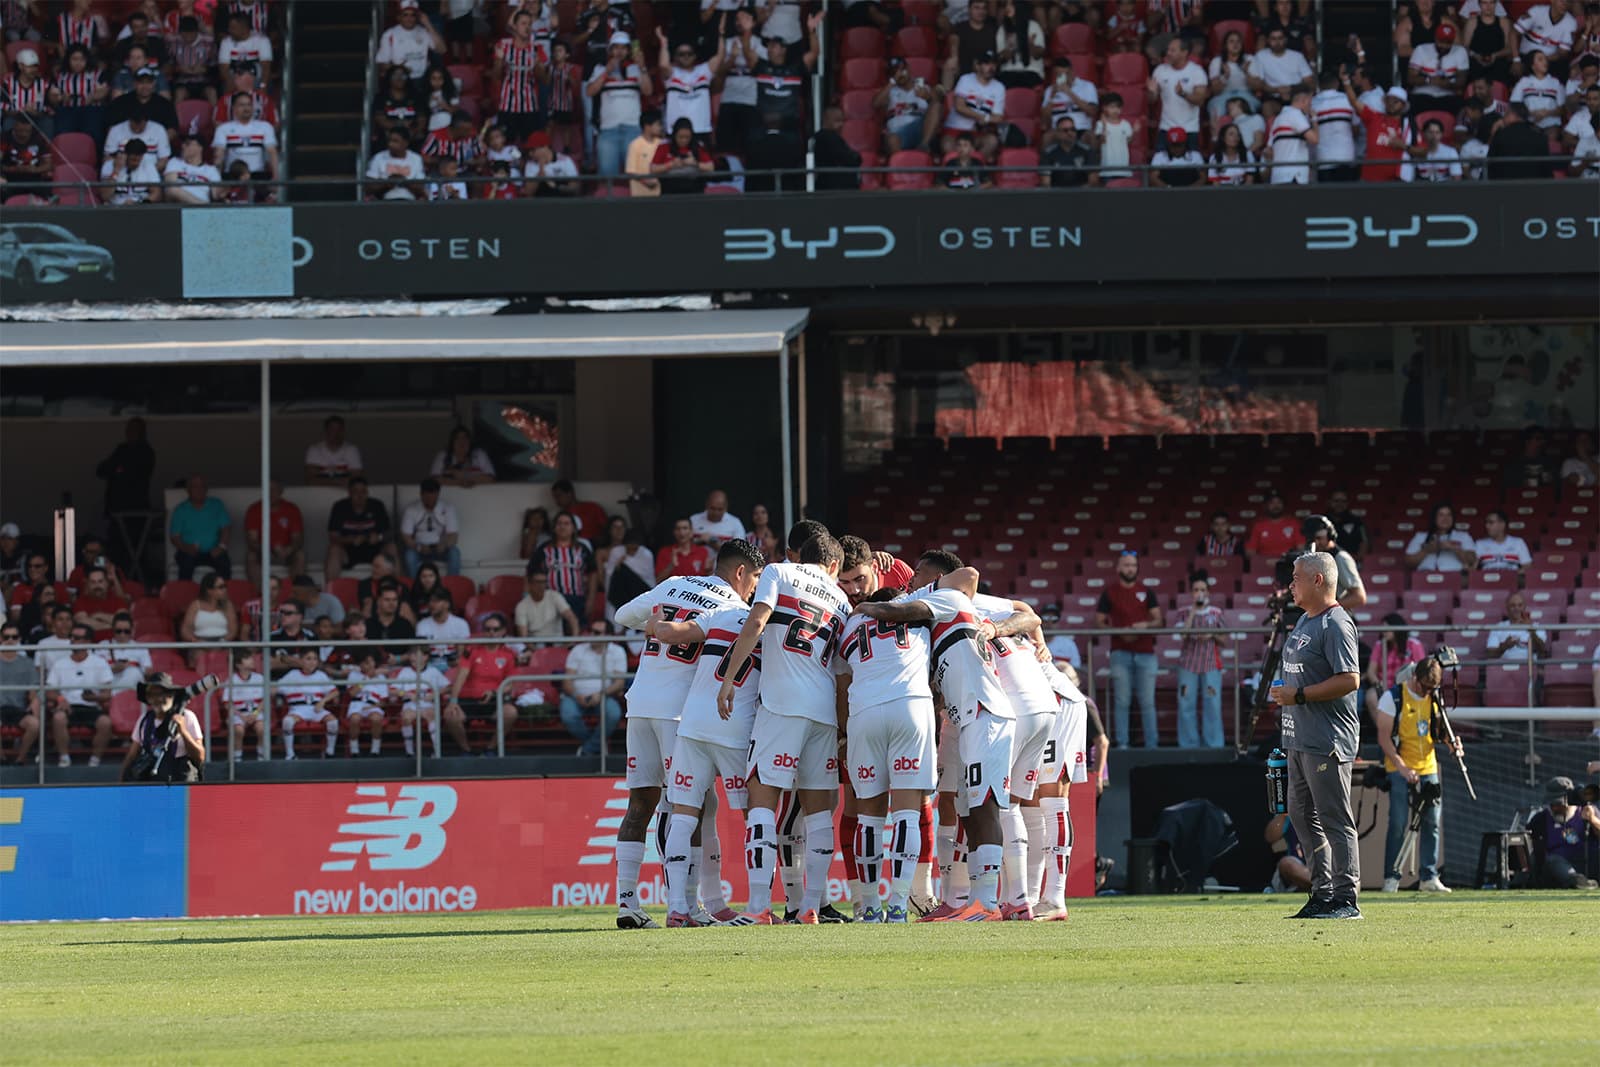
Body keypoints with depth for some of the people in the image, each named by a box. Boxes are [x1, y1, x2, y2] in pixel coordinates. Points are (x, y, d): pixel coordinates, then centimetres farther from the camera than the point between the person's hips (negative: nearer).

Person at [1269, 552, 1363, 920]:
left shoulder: (1336, 624, -14)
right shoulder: (1305, 621, 17)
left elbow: (1349, 680, -21)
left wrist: (1300, 695, -20)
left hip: (1328, 740, -11)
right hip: (1300, 739, 11)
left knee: (1334, 819, -8)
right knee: (1303, 815, 13)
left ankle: (1346, 899, -7)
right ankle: (1322, 893, 18)